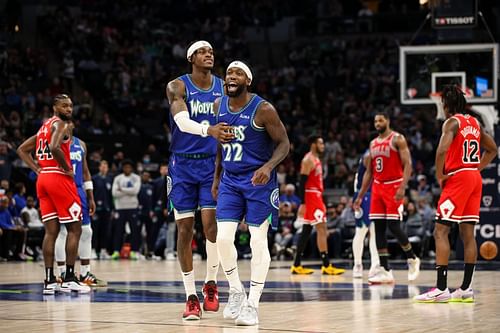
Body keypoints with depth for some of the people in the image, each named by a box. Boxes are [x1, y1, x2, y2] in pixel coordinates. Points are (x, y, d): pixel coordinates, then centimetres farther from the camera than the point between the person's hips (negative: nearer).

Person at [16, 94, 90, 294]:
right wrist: (67, 169, -14)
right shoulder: (61, 124, -7)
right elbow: (54, 147, -27)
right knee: (74, 229, -2)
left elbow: (22, 150, 23)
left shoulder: (44, 127, 21)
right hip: (59, 178, -8)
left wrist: (37, 170, 14)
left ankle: (49, 281, 2)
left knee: (51, 231, 6)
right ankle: (69, 278, -5)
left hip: (43, 179, 8)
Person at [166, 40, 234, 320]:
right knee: (185, 229, -1)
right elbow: (182, 121, -25)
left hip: (213, 163, 2)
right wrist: (208, 130, -44)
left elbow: (232, 125, 14)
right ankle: (191, 297, 6)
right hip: (183, 164, -1)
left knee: (211, 222, -14)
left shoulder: (223, 87, 4)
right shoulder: (177, 87, -7)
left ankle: (211, 283, 7)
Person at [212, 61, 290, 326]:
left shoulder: (263, 109, -14)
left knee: (258, 240, -5)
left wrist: (268, 167, -26)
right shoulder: (219, 106, 3)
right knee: (223, 238, -6)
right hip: (230, 181, 5)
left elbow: (283, 143, -9)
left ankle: (252, 304, 3)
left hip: (258, 181, -5)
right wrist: (216, 177, 14)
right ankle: (236, 291, 15)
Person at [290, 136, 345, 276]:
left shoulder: (317, 159, 18)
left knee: (307, 231, 10)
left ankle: (297, 266, 12)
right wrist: (302, 204, -23)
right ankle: (326, 266, -14)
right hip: (311, 197, -10)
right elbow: (302, 182, -18)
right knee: (321, 228, -12)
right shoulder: (308, 160, -12)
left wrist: (320, 200, 23)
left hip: (317, 197, 10)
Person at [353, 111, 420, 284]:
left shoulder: (398, 139, -6)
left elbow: (407, 164, -14)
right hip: (377, 188, 7)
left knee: (393, 226, -12)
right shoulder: (373, 143, 15)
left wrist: (402, 188, -26)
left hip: (393, 187, -7)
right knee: (378, 229, 0)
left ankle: (412, 259, 10)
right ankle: (385, 271, 2)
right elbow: (369, 172, 19)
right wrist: (360, 196, 14)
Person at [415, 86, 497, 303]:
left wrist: (439, 175, -12)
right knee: (467, 234, 9)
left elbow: (442, 150, -25)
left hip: (458, 178, -8)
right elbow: (492, 150, 24)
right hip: (475, 178, 8)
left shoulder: (452, 122, -9)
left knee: (440, 231, -7)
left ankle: (441, 289, -14)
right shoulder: (474, 123, 16)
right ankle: (466, 289, 8)